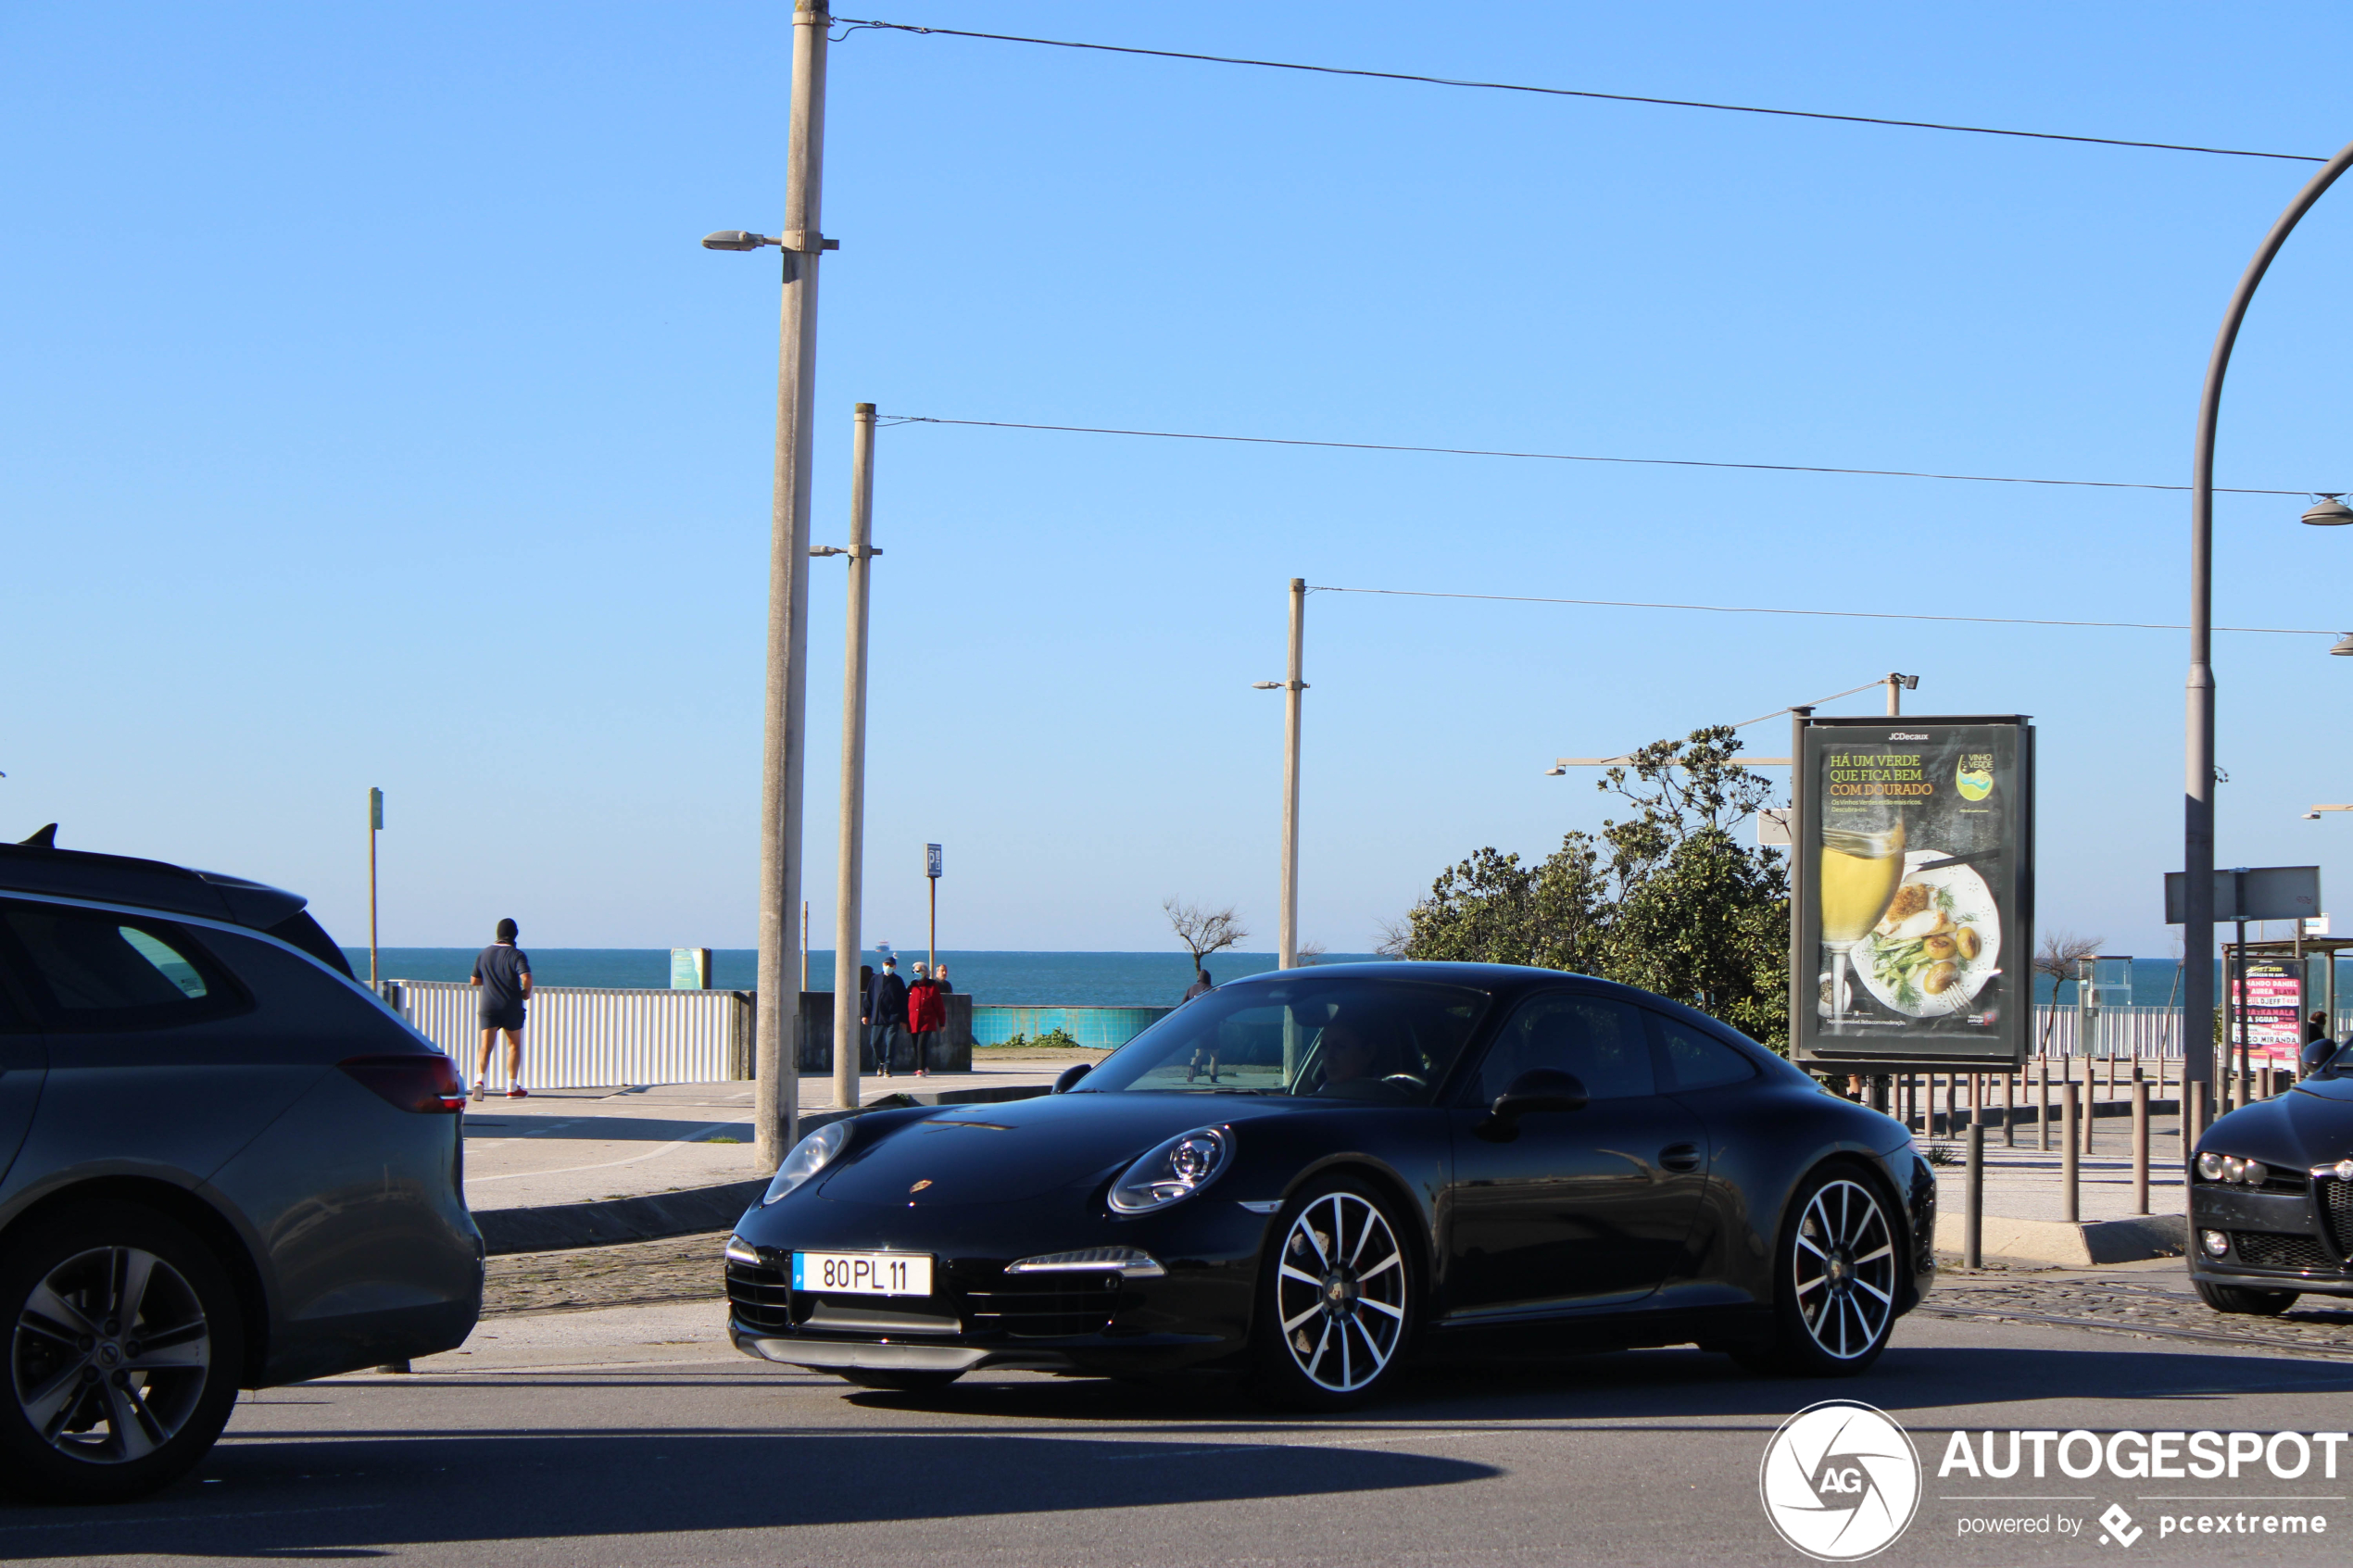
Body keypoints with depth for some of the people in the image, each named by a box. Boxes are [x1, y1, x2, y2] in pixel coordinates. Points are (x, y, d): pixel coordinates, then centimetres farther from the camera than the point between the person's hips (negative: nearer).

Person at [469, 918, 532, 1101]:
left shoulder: (484, 954, 6)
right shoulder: (517, 955, -8)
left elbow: (474, 981, 12)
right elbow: (526, 978, -23)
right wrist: (526, 992, -3)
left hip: (488, 1006, 2)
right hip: (511, 1007, -2)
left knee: (486, 1046, -1)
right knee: (514, 1045, 13)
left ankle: (479, 1079, -26)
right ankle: (512, 1088, 15)